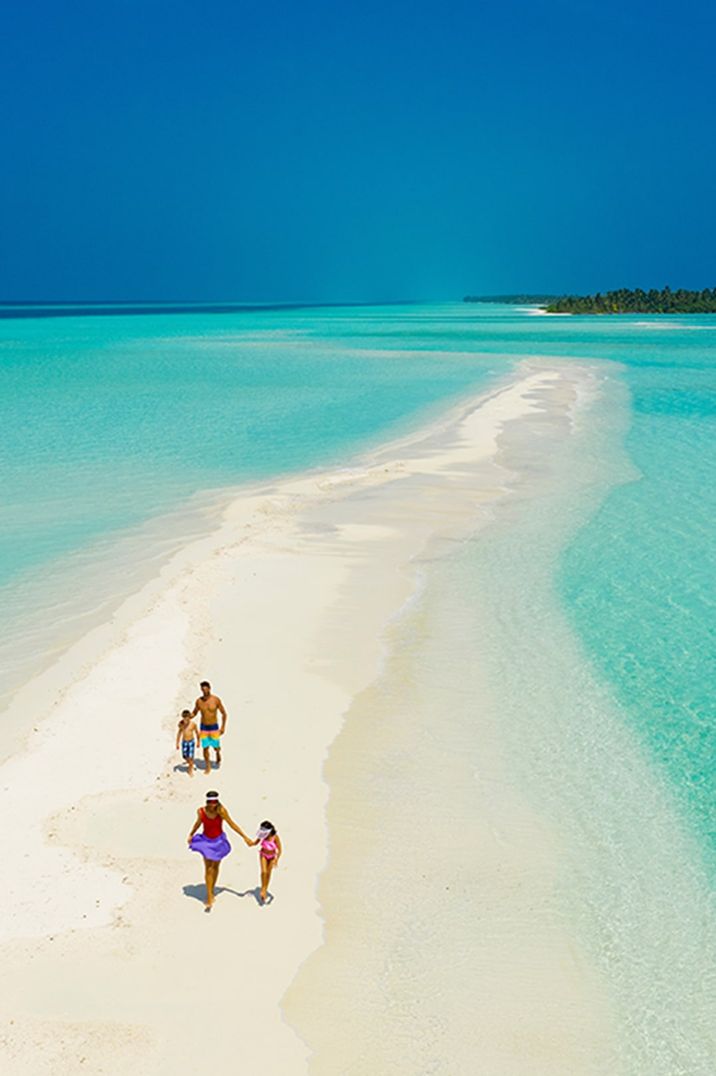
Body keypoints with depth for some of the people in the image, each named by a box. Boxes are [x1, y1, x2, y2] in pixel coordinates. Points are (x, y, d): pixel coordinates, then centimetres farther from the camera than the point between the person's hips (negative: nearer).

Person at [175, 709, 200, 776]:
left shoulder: (193, 723, -17)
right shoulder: (181, 723, -10)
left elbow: (196, 732, -2)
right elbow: (179, 732, 4)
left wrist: (198, 742, 7)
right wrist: (177, 743, 9)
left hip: (191, 741, -3)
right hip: (184, 742, 3)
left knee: (190, 756, -5)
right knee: (184, 756, 9)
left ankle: (191, 770, 15)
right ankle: (190, 763, 41)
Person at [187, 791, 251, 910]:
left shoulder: (221, 811, -27)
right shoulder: (201, 811, -21)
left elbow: (232, 824, -21)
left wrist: (245, 837, -21)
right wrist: (191, 835, 14)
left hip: (219, 841, 0)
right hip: (206, 840, 0)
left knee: (215, 866, 17)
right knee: (208, 868, -5)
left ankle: (212, 892, 38)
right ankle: (209, 898, -2)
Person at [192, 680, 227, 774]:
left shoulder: (216, 699, -15)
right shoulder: (199, 701, -8)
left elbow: (224, 713, -6)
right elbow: (194, 713, 7)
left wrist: (223, 727, -9)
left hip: (214, 727, -1)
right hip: (203, 727, 1)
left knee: (216, 747, 4)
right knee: (205, 748, 2)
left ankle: (218, 756, 40)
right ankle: (208, 767, 20)